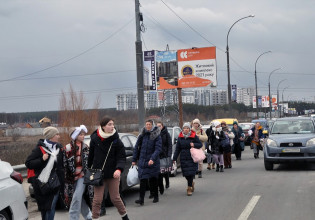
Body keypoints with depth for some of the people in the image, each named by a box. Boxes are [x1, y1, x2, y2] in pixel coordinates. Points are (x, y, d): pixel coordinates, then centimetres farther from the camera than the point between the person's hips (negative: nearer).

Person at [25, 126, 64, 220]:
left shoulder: (59, 147, 8)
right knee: (44, 207, 6)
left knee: (51, 207, -4)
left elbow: (62, 164, 19)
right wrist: (42, 160, -21)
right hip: (42, 183, -3)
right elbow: (28, 163, -8)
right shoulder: (40, 148, -5)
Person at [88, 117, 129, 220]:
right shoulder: (95, 139, -4)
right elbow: (91, 155, 7)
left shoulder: (116, 141, -7)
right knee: (97, 199, 0)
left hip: (112, 174, 0)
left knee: (115, 198, 8)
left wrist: (119, 169, -25)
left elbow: (121, 157, -8)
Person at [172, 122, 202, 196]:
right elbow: (177, 149, 11)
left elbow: (200, 144, 2)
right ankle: (191, 183, 33)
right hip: (183, 159, 3)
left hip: (192, 158, -3)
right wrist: (174, 158, 7)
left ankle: (189, 188, 4)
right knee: (186, 173, 5)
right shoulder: (180, 137, 7)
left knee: (191, 173, -8)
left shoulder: (194, 136, -3)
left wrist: (194, 145, -19)